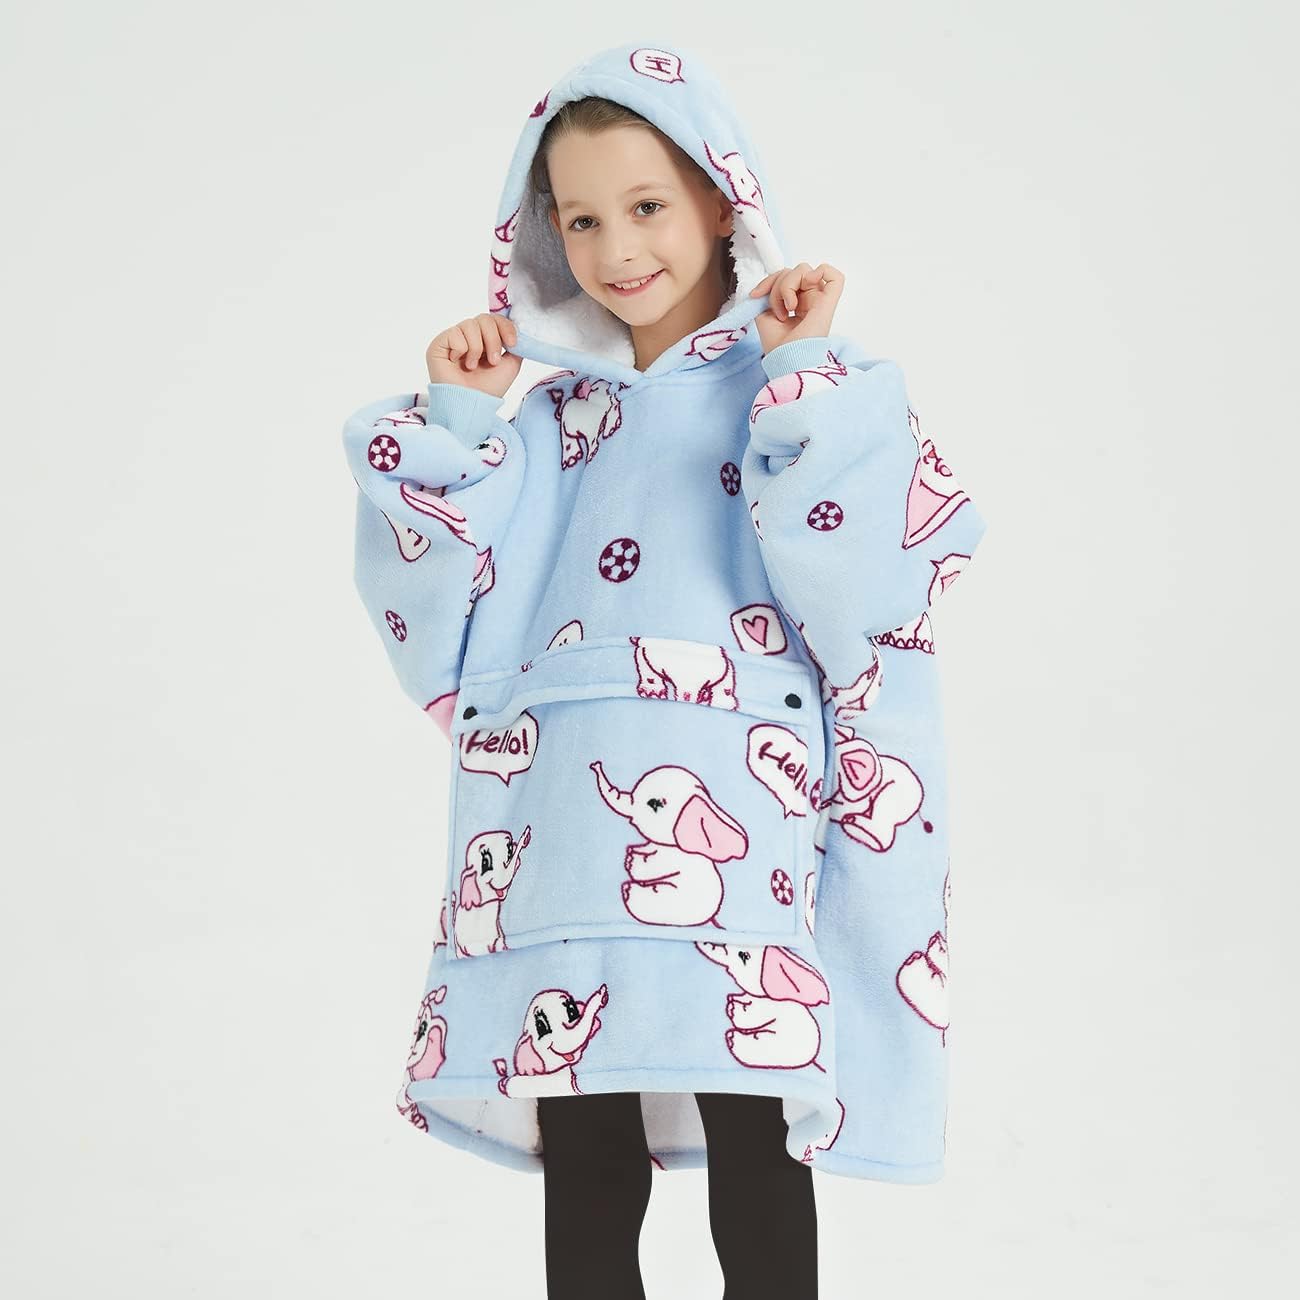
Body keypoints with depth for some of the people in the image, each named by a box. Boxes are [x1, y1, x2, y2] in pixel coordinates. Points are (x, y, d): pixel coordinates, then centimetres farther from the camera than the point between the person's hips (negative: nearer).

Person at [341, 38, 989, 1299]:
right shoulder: (553, 416, 14)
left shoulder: (819, 388, 3)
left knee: (757, 1182, 1)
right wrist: (454, 424, 4)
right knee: (583, 1187, 8)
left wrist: (805, 382, -12)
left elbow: (863, 603, -12)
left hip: (735, 841, -3)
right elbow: (463, 638, 7)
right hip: (563, 846, 4)